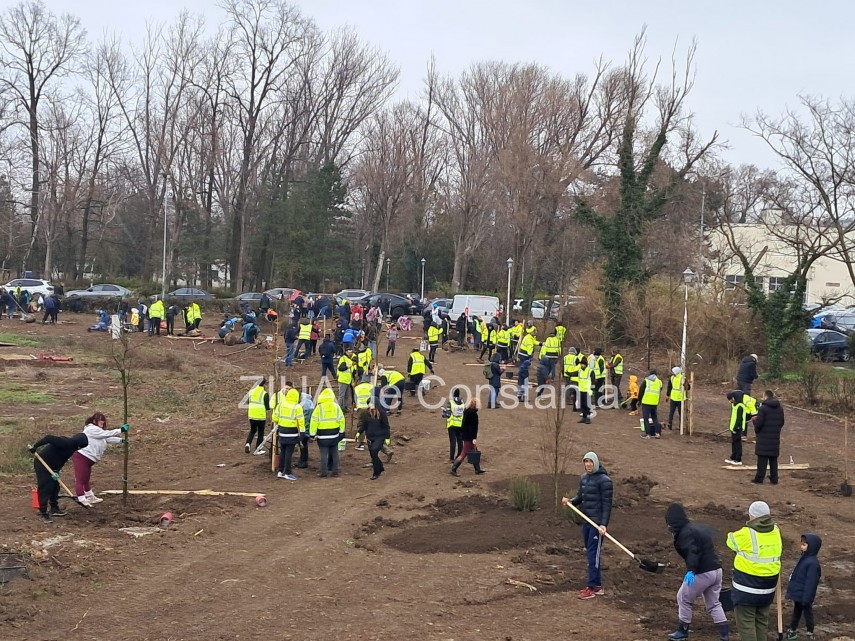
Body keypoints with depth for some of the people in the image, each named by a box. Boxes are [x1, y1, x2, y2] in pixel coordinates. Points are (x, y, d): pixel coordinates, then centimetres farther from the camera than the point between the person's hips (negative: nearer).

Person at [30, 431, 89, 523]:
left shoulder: (72, 446, 5)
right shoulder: (65, 442, -25)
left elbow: (61, 461, 5)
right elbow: (49, 438, -33)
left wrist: (56, 471, -8)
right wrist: (35, 446, -32)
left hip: (51, 466, 10)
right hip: (41, 464, -10)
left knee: (55, 486, 14)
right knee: (45, 488, -9)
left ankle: (54, 509, 27)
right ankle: (43, 513, -4)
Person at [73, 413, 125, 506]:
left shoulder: (97, 431, 19)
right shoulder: (91, 429, -13)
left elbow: (108, 438, 15)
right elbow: (107, 434, -20)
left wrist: (121, 440, 4)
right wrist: (120, 430, -21)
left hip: (87, 459, 11)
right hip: (81, 457, -11)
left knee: (86, 479, 22)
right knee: (80, 479, -11)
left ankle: (90, 497, 34)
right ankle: (82, 500, -14)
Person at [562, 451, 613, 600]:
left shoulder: (604, 480, -12)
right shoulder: (583, 478, 11)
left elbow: (607, 504, -14)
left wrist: (604, 524, -21)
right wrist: (571, 501, -4)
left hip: (598, 522, -8)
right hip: (586, 521, 8)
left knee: (593, 554, -7)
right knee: (590, 553, 11)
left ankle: (591, 588, -3)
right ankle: (598, 586, 19)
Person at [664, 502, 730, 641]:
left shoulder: (685, 533, -16)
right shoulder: (700, 527, 11)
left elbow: (692, 552, -30)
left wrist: (691, 570, -41)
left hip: (702, 573, -9)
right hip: (716, 570, 9)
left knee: (683, 599, 11)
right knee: (713, 604, 21)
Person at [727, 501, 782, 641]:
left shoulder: (746, 534, -17)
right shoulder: (776, 532, -1)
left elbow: (731, 540, 2)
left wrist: (731, 534, 22)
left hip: (747, 588, -6)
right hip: (767, 587, 6)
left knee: (746, 622, 1)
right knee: (761, 621, 18)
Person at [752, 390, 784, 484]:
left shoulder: (763, 408, -14)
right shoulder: (780, 408, 7)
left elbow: (759, 423, -17)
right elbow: (782, 423, 12)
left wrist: (754, 420, 3)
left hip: (764, 438, -6)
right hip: (775, 438, 6)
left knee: (762, 459, -1)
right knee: (773, 459, 12)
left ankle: (759, 478, 2)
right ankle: (774, 478, 14)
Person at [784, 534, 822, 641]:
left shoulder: (812, 563, -28)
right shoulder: (804, 557, 3)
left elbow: (811, 582, -26)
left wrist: (806, 598, -23)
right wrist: (792, 590, 19)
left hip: (804, 595, -9)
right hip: (798, 593, 9)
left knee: (807, 612, 9)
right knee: (796, 612, 21)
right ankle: (792, 631, 34)